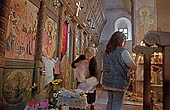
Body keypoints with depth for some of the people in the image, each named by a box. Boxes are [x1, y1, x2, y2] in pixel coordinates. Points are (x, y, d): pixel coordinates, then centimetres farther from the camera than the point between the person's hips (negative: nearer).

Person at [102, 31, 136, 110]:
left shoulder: (107, 51, 7)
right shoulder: (123, 51, -14)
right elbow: (134, 67, -12)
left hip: (107, 81, 7)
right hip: (119, 82, -6)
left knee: (110, 102, 18)